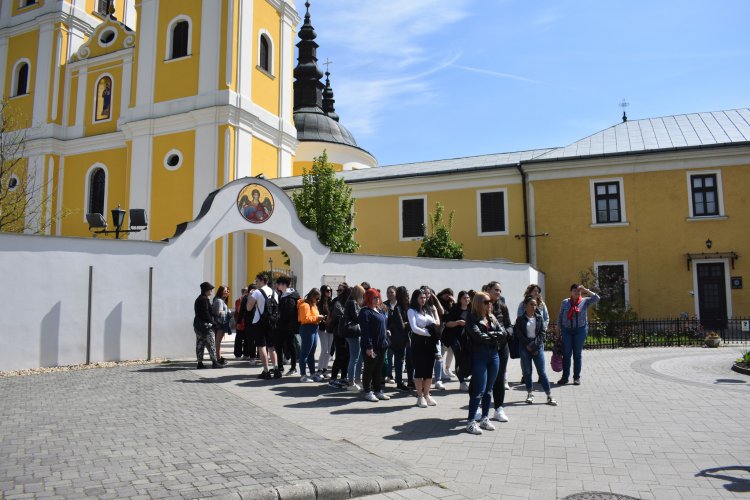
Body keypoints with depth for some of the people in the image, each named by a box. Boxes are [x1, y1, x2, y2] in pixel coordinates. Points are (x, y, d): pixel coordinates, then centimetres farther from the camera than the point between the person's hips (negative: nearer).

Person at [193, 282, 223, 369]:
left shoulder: (198, 299, 17)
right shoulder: (204, 299, -14)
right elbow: (205, 313, -19)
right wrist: (212, 322, -13)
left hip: (197, 323, 10)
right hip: (205, 324, -10)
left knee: (200, 344, 9)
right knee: (211, 344, -6)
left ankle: (200, 363, 11)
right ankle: (214, 362, -5)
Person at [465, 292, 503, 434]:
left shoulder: (492, 318, 13)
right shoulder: (472, 319, -6)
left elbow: (503, 333, 3)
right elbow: (478, 336, -20)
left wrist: (489, 335, -11)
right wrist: (494, 337, -6)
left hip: (494, 355, 6)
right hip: (479, 355, -6)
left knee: (489, 389, 11)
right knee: (479, 390, -8)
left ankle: (485, 418, 22)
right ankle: (471, 422, -2)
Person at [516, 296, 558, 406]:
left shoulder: (539, 318, 6)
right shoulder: (520, 319, 1)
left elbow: (543, 333, 0)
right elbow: (519, 335, -3)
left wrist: (534, 345, -11)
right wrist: (528, 345, -10)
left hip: (538, 347, 1)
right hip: (524, 347, -1)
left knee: (542, 372, 0)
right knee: (527, 371, 5)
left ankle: (549, 396, 4)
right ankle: (529, 394, 17)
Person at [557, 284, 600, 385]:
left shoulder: (585, 301, 4)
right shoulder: (565, 302, 7)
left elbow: (596, 298, -12)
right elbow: (560, 316, 8)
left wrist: (586, 290, -14)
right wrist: (558, 330, 5)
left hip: (580, 330, -1)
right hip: (567, 330, 1)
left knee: (577, 355, 6)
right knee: (566, 355, 3)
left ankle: (577, 377, 14)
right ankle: (565, 377, 9)